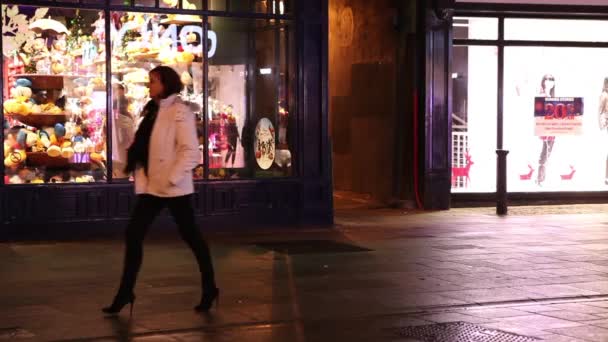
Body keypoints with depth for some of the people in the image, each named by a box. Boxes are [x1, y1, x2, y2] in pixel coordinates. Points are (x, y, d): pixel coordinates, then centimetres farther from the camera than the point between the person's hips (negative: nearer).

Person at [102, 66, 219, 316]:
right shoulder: (152, 110, 13)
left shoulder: (179, 112, -11)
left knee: (191, 237, 5)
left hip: (174, 188, -7)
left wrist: (172, 178, -21)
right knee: (133, 236, 3)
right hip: (151, 186, 7)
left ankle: (209, 289, 20)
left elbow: (191, 151, -18)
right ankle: (125, 292, 10)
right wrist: (140, 176, 4)